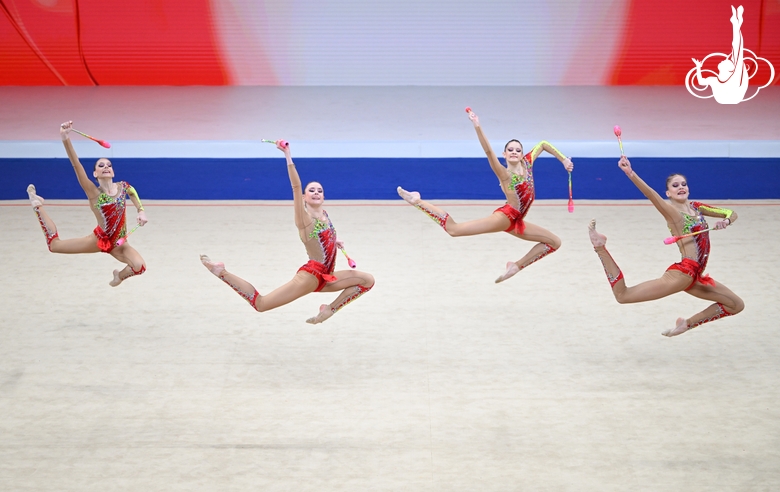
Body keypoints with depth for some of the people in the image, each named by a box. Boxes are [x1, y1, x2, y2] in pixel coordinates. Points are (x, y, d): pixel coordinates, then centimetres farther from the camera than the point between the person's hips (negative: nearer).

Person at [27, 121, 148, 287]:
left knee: (140, 267, -23)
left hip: (119, 243, 2)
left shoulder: (123, 186, -9)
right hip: (99, 239, -2)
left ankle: (120, 275, 15)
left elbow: (133, 192, 17)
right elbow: (76, 165, -30)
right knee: (54, 244, 7)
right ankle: (38, 205, 32)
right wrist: (65, 138, -42)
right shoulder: (94, 193, -18)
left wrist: (141, 211, 1)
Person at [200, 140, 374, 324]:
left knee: (368, 280, 6)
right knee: (260, 304, -14)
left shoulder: (325, 215, 11)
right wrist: (288, 156, -30)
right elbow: (296, 187, -24)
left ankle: (330, 309, 6)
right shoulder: (304, 219, -10)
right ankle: (223, 273, -2)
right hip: (310, 275, -8)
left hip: (324, 277, 8)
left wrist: (334, 241, 21)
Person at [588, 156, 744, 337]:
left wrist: (726, 221, -6)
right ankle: (600, 247, -2)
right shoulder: (671, 211, -7)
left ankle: (687, 324, 23)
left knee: (736, 305, 17)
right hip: (682, 273, -8)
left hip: (694, 277, 8)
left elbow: (732, 213, 19)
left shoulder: (696, 207, 14)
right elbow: (651, 194, -27)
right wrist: (631, 174, -45)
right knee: (622, 295, -13)